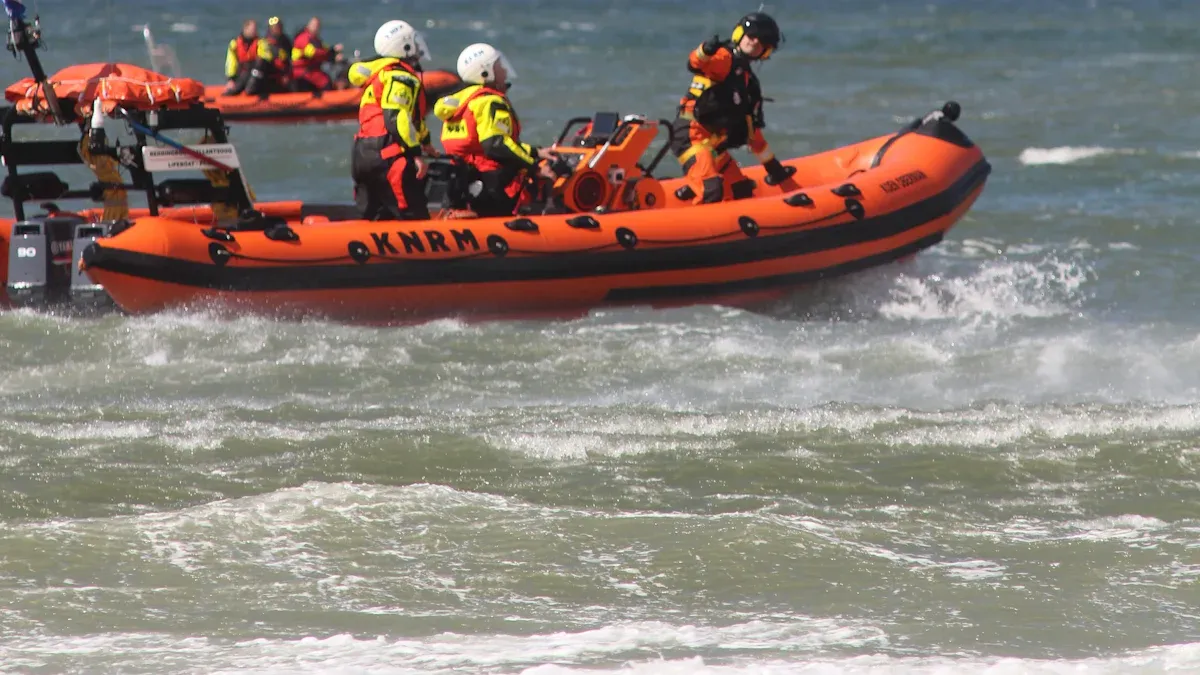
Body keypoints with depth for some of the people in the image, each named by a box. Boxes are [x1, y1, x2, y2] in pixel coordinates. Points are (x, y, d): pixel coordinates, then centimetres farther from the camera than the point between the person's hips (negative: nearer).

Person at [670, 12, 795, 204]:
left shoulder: (749, 82, 22)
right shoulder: (724, 58, -3)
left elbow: (753, 133, 30)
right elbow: (695, 63, -27)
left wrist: (774, 168, 35)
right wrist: (705, 51, -51)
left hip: (714, 145, 10)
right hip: (692, 136, -10)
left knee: (743, 194, 13)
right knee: (711, 192, -28)